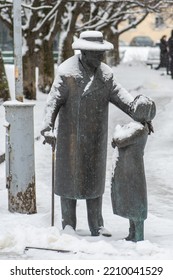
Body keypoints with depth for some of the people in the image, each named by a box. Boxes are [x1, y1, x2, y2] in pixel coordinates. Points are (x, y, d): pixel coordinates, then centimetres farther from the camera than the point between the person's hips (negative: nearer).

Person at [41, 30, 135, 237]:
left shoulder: (104, 73, 3)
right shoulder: (67, 71, -13)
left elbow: (120, 96, 1)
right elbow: (54, 101, -16)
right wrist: (48, 126, -28)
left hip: (95, 138, 5)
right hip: (72, 136, -5)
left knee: (95, 179, 9)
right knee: (69, 178, 5)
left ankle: (96, 226, 16)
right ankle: (68, 225, 15)